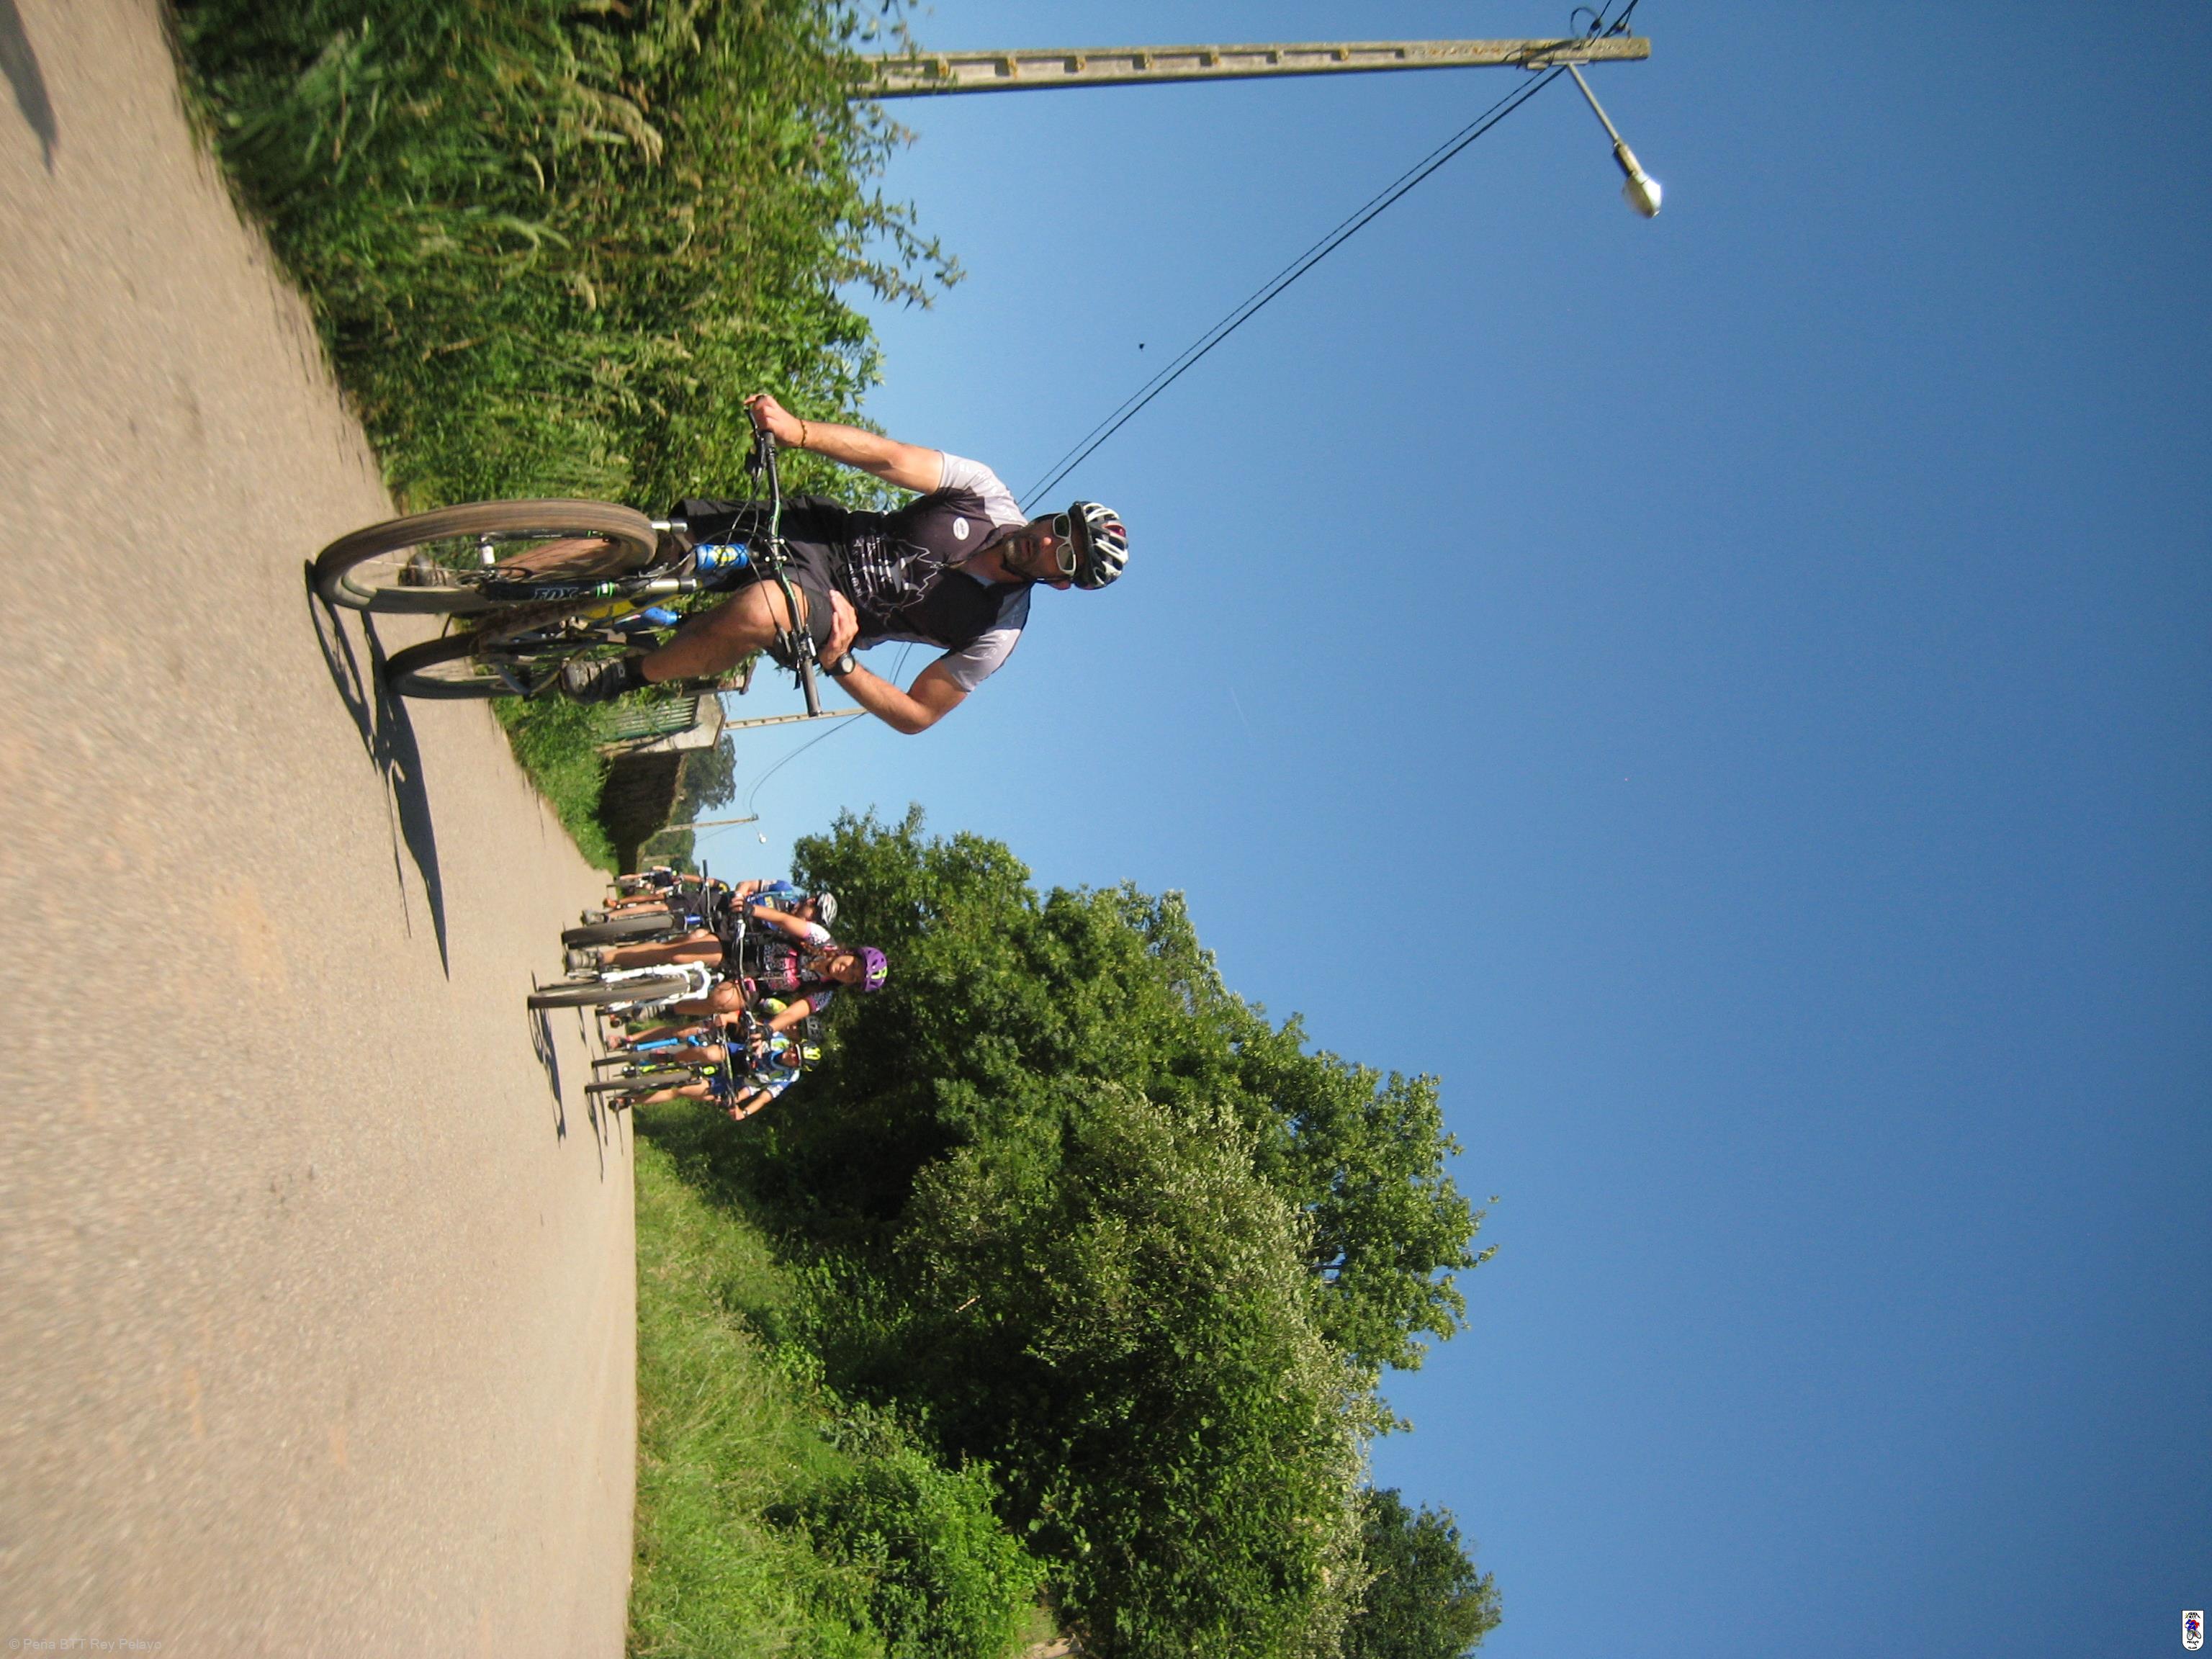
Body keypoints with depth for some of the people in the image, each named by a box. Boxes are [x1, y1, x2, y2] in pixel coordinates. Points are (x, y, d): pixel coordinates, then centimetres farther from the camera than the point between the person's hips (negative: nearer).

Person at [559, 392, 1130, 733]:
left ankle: (628, 674, -9)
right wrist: (798, 430, -33)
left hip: (834, 605, -4)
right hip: (819, 529, 4)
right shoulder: (988, 497, -9)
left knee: (759, 611, -38)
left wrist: (842, 665, -21)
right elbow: (890, 459, -18)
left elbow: (917, 715, -9)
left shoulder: (996, 633, -14)